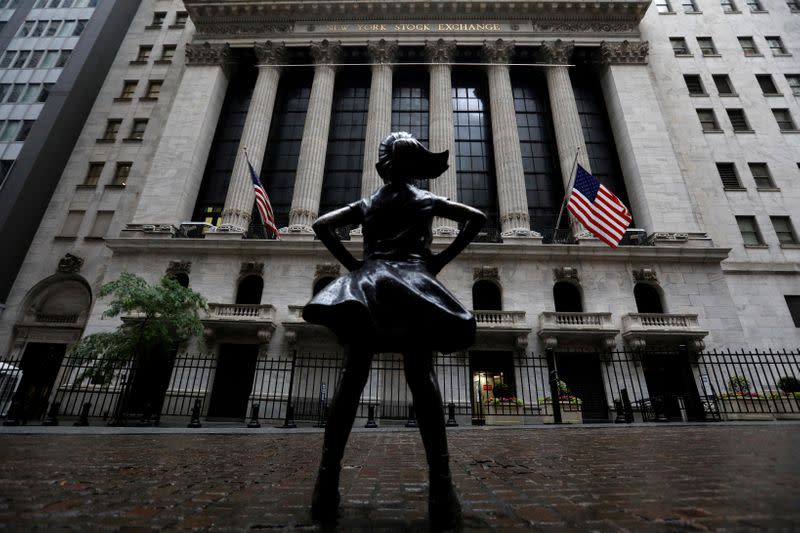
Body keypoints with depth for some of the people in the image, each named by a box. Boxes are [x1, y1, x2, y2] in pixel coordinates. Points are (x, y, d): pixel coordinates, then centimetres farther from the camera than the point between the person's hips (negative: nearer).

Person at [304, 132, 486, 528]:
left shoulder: (366, 204, 22)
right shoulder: (426, 200, 19)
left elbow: (321, 225, 16)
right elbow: (476, 218, 12)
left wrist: (351, 263, 12)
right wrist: (440, 260, 7)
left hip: (366, 284, 2)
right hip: (413, 284, -1)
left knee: (352, 378, -2)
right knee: (422, 378, -8)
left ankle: (327, 482, -3)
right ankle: (441, 488, -11)